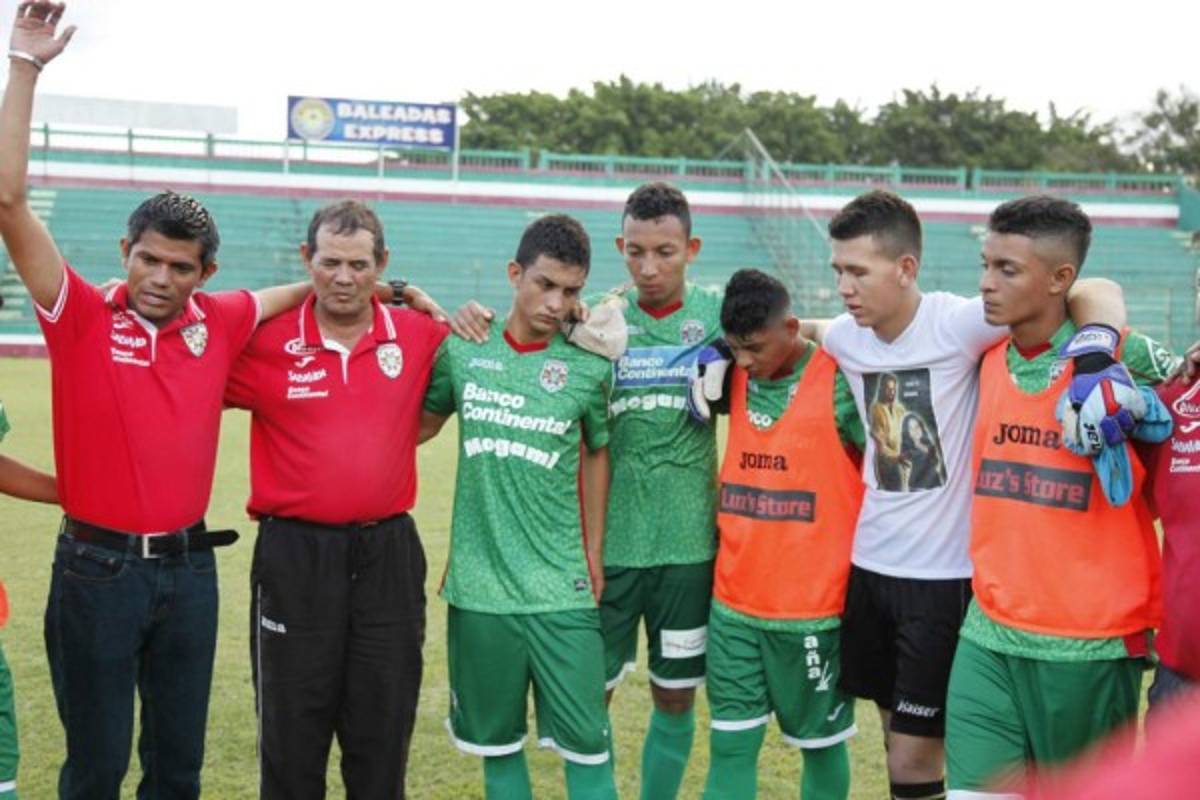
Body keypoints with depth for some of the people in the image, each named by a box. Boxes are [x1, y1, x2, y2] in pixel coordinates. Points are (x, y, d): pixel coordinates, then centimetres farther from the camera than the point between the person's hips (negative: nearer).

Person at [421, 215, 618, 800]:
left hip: (562, 590, -1)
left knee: (586, 744, 0)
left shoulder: (590, 369, -3)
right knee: (498, 744, 12)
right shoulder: (462, 351, -1)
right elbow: (419, 426, 15)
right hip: (478, 584, 1)